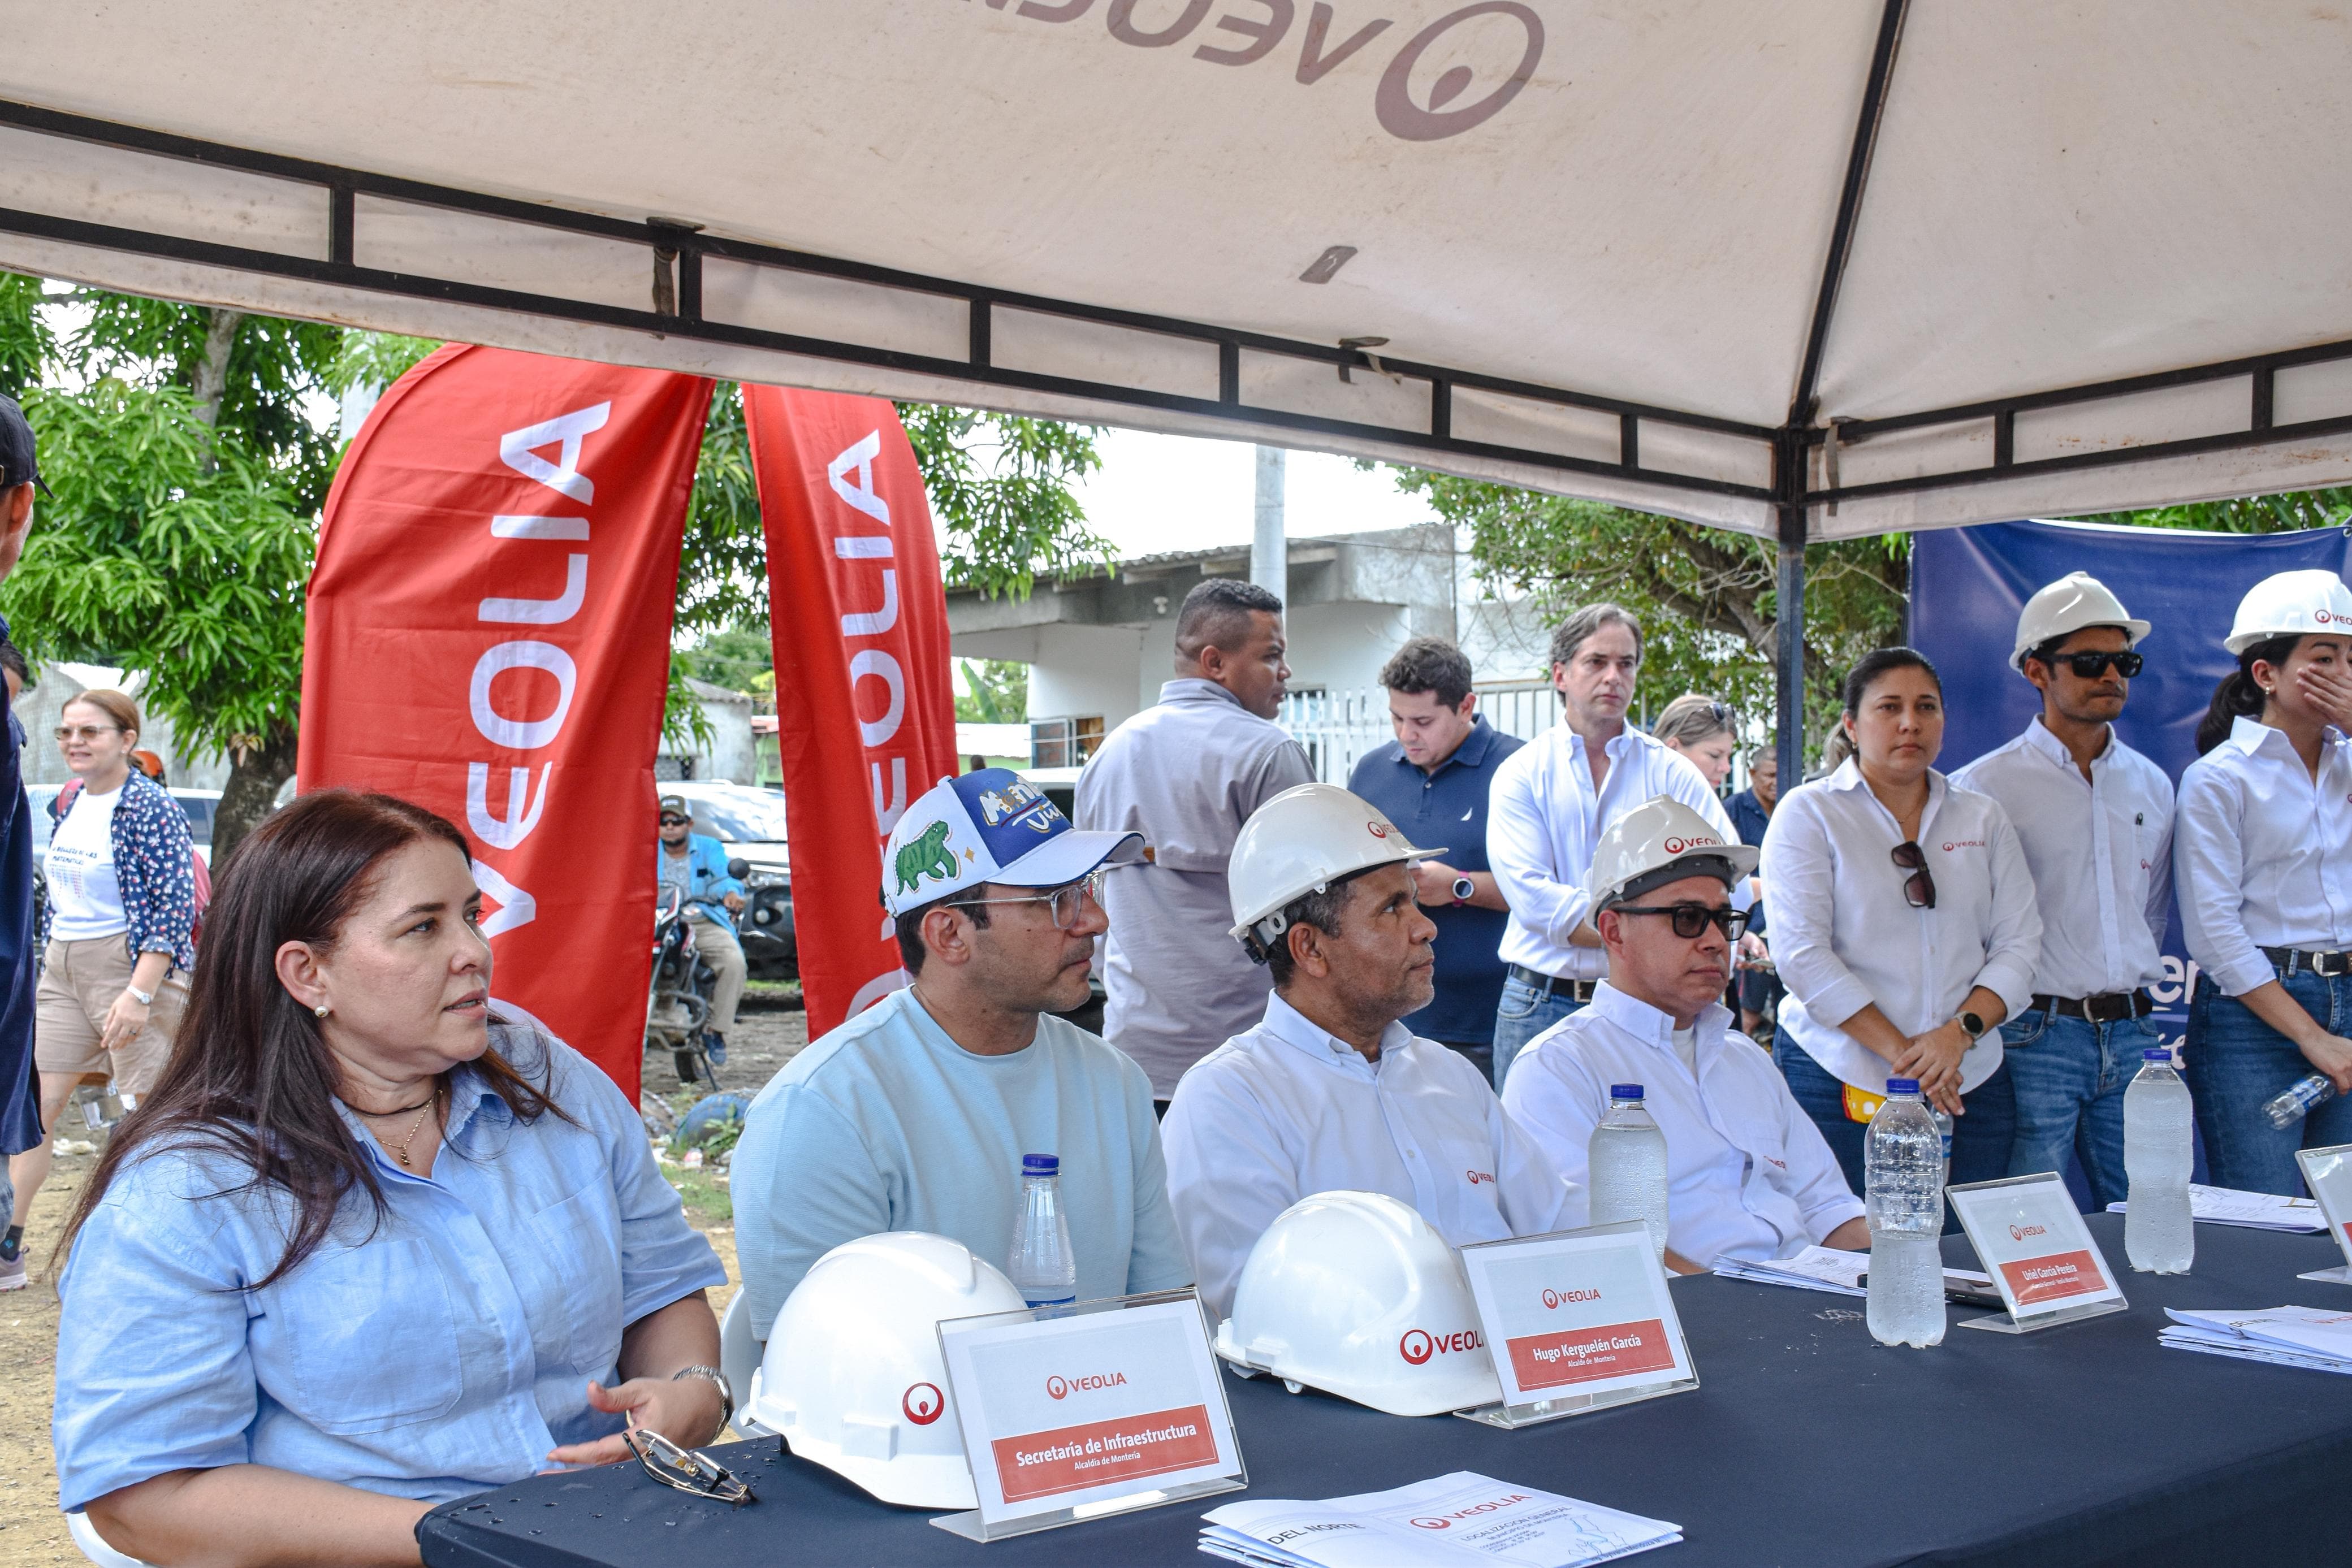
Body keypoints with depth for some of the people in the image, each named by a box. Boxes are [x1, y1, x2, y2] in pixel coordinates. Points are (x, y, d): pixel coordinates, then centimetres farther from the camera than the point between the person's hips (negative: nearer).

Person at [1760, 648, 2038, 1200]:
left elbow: (2019, 943, 7)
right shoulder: (1809, 813, 1)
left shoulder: (1983, 818, 13)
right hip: (1840, 1083, -3)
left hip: (1969, 1083, 4)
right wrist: (1900, 1050, -14)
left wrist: (1959, 1031, -11)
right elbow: (1803, 955, -8)